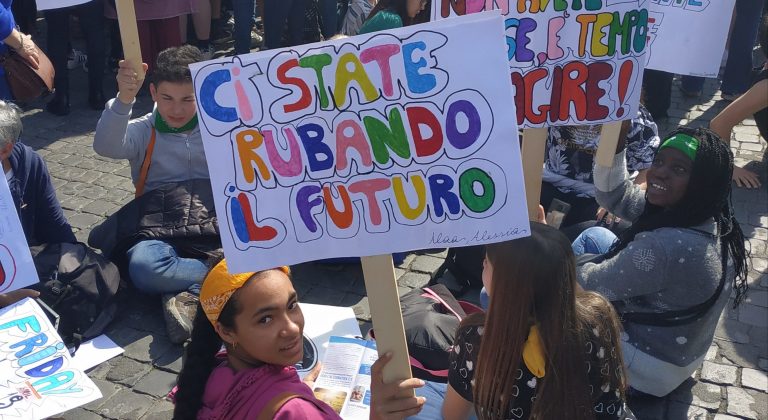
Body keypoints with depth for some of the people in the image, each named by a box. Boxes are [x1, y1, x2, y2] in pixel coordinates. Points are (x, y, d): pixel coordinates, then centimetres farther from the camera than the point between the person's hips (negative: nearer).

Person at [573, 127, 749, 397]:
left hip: (651, 370, -8)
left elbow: (591, 284, -22)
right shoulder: (704, 217, -10)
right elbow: (615, 196, 0)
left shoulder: (668, 246, -37)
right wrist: (614, 146, -16)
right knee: (594, 236, 14)